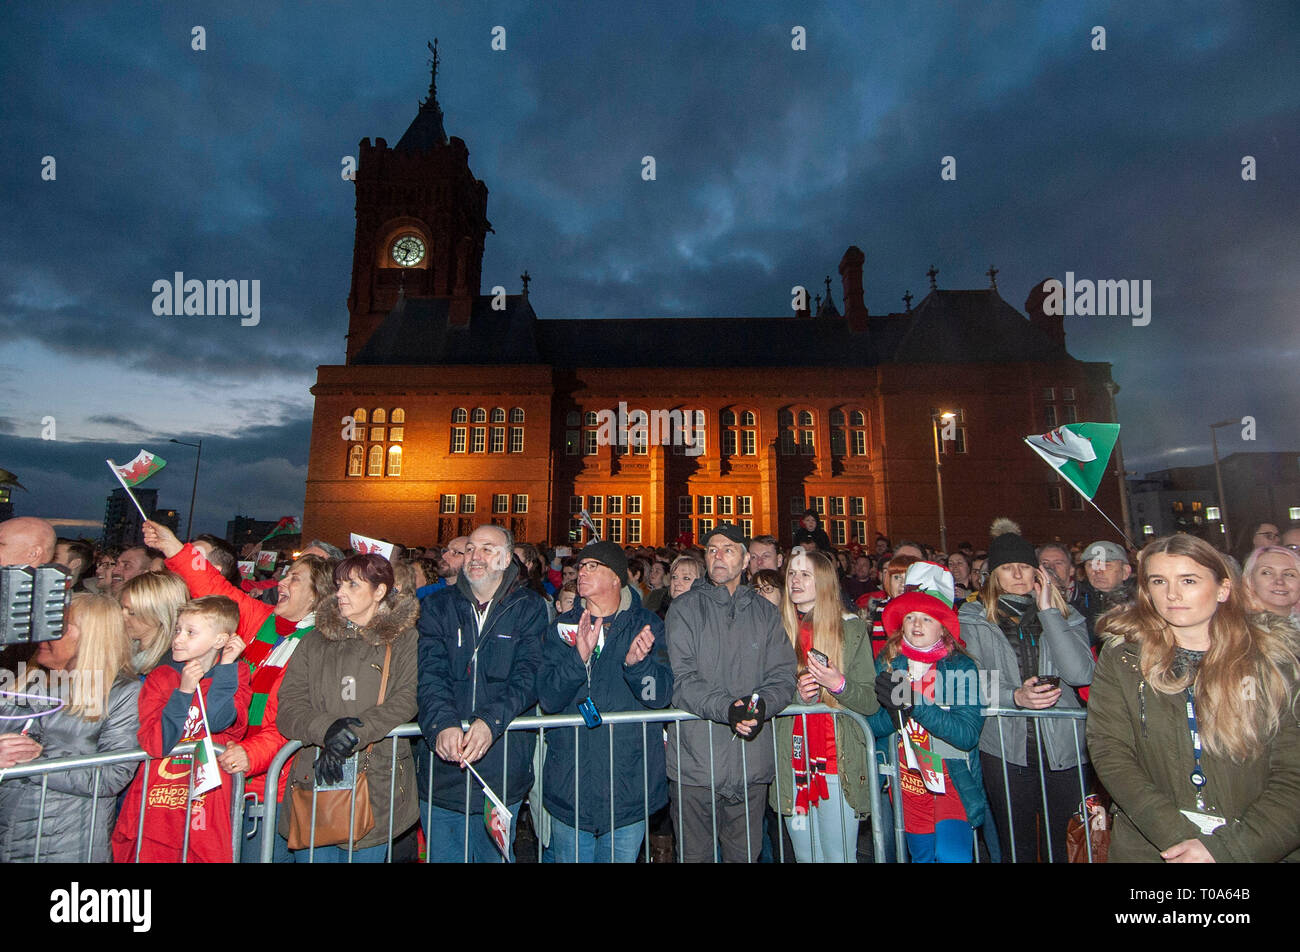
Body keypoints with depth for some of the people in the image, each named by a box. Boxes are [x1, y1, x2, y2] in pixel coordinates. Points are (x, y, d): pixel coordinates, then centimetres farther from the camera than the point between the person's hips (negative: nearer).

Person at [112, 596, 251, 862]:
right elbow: (154, 745, -10)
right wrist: (183, 692, -19)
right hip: (154, 803, 1)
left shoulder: (234, 676, 0)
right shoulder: (160, 677, 0)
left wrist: (226, 667, -15)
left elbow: (217, 722, -19)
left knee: (208, 854, 3)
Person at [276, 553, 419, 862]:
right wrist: (325, 728, -20)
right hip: (313, 781, 2)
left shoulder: (404, 640, 0)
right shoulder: (315, 642, 9)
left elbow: (406, 701, -11)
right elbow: (288, 707, -1)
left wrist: (354, 734, -22)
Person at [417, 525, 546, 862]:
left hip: (502, 772, -1)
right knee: (442, 855, 16)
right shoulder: (437, 606, 3)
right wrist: (442, 724, -26)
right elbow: (430, 673, -9)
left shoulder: (529, 609, -2)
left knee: (495, 856, 16)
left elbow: (528, 677, -12)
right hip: (441, 770, 2)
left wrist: (490, 721, -28)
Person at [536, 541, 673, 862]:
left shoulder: (647, 625, -4)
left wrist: (636, 663, -30)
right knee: (568, 856, 14)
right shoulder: (563, 627, 0)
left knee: (620, 856, 14)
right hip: (569, 784, 1)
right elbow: (548, 699, -10)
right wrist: (579, 657, -27)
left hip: (629, 787, -1)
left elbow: (661, 696, -11)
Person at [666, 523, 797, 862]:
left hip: (752, 763, 3)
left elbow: (783, 675, 1)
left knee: (745, 855, 18)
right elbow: (682, 678, -11)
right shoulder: (685, 608, -2)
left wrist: (762, 704, -19)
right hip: (695, 761, -2)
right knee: (695, 855, 11)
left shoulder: (765, 612, 8)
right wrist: (726, 708, -25)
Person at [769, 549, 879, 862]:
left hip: (839, 761, -2)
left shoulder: (851, 628, -1)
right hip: (790, 763, 3)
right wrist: (795, 694, -9)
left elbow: (871, 702, -2)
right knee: (804, 855, 11)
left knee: (839, 855, 2)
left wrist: (838, 684, -19)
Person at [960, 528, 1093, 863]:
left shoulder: (1064, 616, 7)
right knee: (1017, 845, 9)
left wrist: (1047, 611, -10)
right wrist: (1015, 696, -21)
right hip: (1005, 749, -1)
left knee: (1062, 845, 13)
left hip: (1062, 748, 2)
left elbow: (1081, 675, -10)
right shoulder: (973, 618, 1)